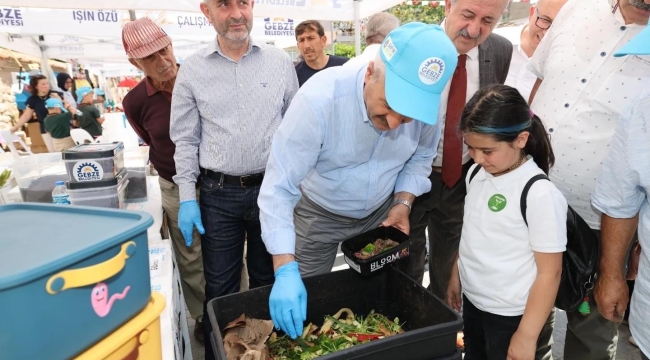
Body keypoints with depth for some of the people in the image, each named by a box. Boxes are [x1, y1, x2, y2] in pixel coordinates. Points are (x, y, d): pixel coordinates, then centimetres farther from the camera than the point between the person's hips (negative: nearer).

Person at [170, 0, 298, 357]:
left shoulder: (280, 61, 1)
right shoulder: (192, 68, 0)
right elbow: (185, 139, 3)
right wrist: (187, 198, -1)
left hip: (272, 188, 1)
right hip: (218, 195, 0)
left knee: (268, 279, 16)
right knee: (220, 286, 11)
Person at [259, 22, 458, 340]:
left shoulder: (426, 105, -20)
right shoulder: (319, 99, -34)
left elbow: (420, 158, 0)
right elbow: (278, 189, -33)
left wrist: (403, 203, -15)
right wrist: (285, 270, -39)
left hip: (381, 213, 3)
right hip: (319, 214, -3)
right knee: (304, 303, 14)